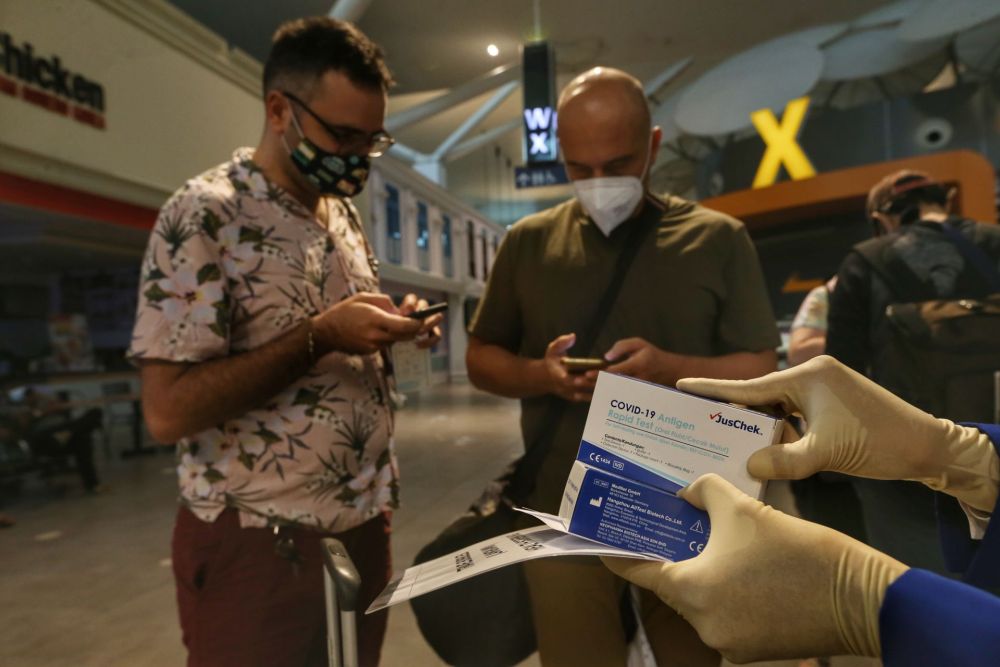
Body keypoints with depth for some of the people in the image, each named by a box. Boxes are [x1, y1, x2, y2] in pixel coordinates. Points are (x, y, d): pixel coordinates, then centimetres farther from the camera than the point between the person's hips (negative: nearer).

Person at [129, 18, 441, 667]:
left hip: (365, 526, 7)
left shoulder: (344, 213, 8)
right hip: (260, 545, -7)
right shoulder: (205, 215, -15)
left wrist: (392, 329, -4)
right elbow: (168, 409, -20)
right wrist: (318, 337, -24)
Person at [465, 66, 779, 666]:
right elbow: (481, 360, 8)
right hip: (564, 514, 0)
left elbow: (761, 371, -1)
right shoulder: (529, 242, 3)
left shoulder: (717, 239, 0)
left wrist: (670, 368, -20)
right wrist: (541, 374, -13)